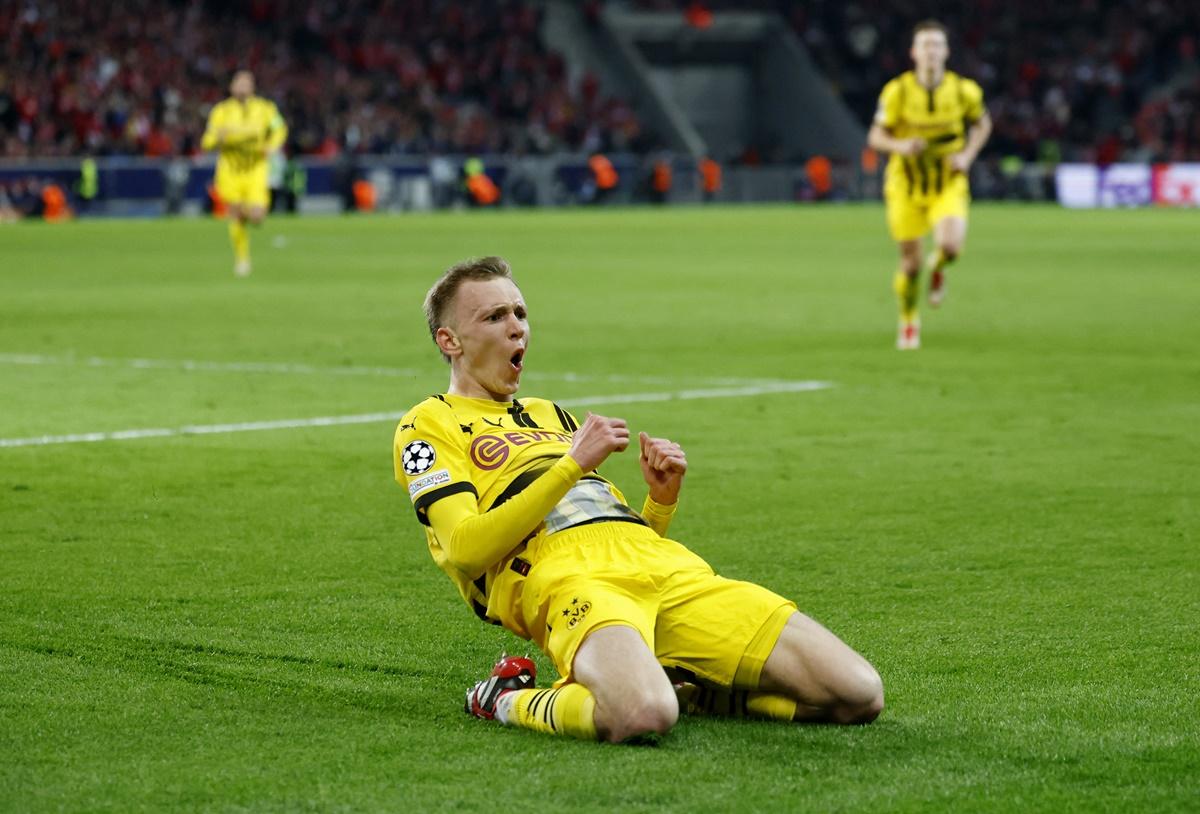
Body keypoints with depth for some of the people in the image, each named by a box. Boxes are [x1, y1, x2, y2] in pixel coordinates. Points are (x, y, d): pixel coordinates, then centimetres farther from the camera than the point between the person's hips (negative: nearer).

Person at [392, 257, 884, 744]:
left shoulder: (550, 414, 35)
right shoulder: (429, 425, 13)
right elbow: (466, 549, -7)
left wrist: (663, 497, 11)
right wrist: (572, 465, -10)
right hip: (563, 575, -6)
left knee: (858, 694, -12)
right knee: (640, 715, -42)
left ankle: (680, 687, 6)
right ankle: (506, 700, -11)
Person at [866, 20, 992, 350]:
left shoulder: (964, 90, -8)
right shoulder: (897, 91, -12)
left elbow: (982, 124, 11)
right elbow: (876, 137, -5)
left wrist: (967, 155, -6)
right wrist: (900, 145, -26)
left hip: (949, 184, 0)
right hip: (906, 186, 0)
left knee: (950, 246, -26)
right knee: (910, 263, 4)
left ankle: (938, 268, 14)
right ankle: (909, 322, 33)